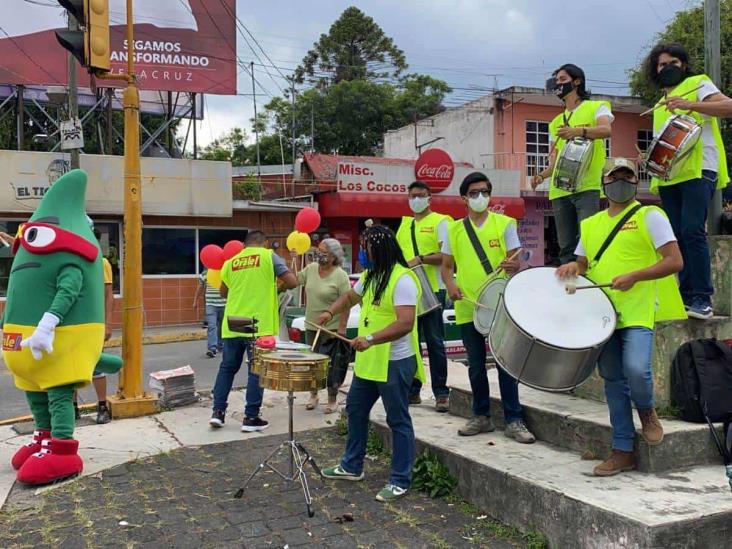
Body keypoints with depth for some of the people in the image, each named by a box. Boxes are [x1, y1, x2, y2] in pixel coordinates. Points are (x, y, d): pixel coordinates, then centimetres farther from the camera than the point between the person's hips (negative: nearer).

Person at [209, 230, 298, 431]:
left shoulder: (231, 262, 11)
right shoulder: (269, 256, -3)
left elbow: (223, 292, 24)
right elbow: (292, 282, -7)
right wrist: (277, 285, 12)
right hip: (259, 325, -4)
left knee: (227, 368, 16)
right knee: (256, 371, 4)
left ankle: (217, 412, 15)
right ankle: (250, 418, 6)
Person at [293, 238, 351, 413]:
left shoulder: (340, 276, -15)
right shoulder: (311, 268, 2)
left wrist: (342, 328, -18)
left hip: (332, 328, -6)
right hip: (311, 326, 6)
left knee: (331, 364, 4)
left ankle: (333, 399, 19)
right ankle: (313, 395, 33)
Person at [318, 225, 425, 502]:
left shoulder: (402, 279, -20)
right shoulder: (370, 276, 10)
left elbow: (405, 323, -27)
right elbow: (351, 296, 25)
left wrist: (371, 339, -34)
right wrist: (330, 312, 7)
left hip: (395, 363, -10)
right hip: (368, 360, 10)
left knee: (398, 420, 2)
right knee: (355, 409, 19)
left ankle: (400, 481, 13)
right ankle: (352, 466, 34)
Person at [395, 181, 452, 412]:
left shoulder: (440, 221, -2)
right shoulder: (405, 224, 17)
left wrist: (420, 259, -23)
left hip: (432, 290, -6)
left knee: (434, 342, -2)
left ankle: (441, 393, 5)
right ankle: (412, 390, 18)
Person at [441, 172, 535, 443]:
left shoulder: (505, 223, 2)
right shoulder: (455, 229, 9)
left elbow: (514, 261, 0)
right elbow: (446, 266, 11)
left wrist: (513, 266, -24)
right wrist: (450, 284, -10)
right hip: (468, 307, 2)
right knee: (476, 365, 11)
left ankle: (514, 420, 7)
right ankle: (481, 416, 24)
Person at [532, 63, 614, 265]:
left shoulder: (596, 107, 9)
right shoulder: (556, 122, 26)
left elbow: (606, 129, -13)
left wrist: (578, 131, -31)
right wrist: (543, 175, 2)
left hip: (587, 187, -5)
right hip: (560, 190, 6)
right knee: (566, 246, 3)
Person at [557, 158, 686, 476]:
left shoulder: (649, 216, 1)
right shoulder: (591, 224, 17)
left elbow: (675, 261, -6)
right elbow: (583, 266, 22)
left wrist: (634, 276, -18)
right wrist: (573, 268, -2)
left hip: (637, 312, -5)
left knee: (636, 368, -25)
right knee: (613, 381, 9)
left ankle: (647, 411, 9)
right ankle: (622, 452, 18)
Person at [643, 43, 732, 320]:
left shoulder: (698, 84, 7)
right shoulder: (660, 105, 26)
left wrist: (689, 105, -22)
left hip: (697, 171, -7)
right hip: (668, 177, 7)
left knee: (692, 232, -18)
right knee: (677, 236, 3)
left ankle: (702, 299, -16)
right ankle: (686, 296, 7)